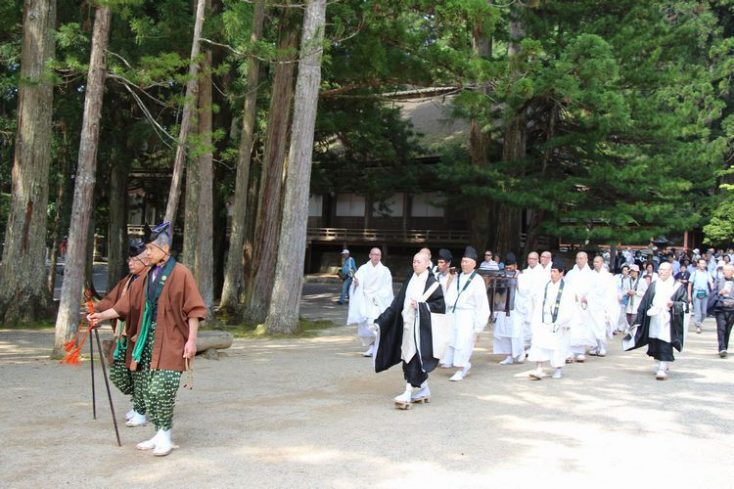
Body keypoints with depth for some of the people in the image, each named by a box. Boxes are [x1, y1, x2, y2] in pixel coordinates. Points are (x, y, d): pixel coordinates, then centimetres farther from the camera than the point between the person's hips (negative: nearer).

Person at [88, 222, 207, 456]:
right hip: (148, 339, 7)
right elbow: (128, 304, 15)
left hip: (170, 341, -7)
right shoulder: (147, 276, 13)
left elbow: (193, 309, -9)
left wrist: (191, 340, -14)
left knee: (162, 389, -12)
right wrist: (102, 315, 7)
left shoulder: (180, 274, -7)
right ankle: (159, 434, 19)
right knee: (149, 390, 8)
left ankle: (165, 436, 2)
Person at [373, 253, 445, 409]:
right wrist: (381, 321, 6)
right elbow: (397, 304, 11)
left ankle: (408, 394, -11)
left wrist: (421, 305, -17)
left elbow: (440, 305, -8)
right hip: (407, 324, 7)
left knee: (414, 359, -10)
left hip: (421, 327, -7)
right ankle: (425, 391, 24)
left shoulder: (432, 283, -6)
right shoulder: (410, 281, 12)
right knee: (409, 358, 11)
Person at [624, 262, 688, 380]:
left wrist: (673, 304, -21)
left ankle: (663, 369, -6)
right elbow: (645, 303, 11)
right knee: (654, 344, 8)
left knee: (665, 345, -9)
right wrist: (639, 320, 8)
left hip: (667, 321, -4)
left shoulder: (678, 287, 0)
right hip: (654, 320, 4)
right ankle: (664, 364, 26)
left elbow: (684, 304, -2)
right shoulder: (654, 285, 11)